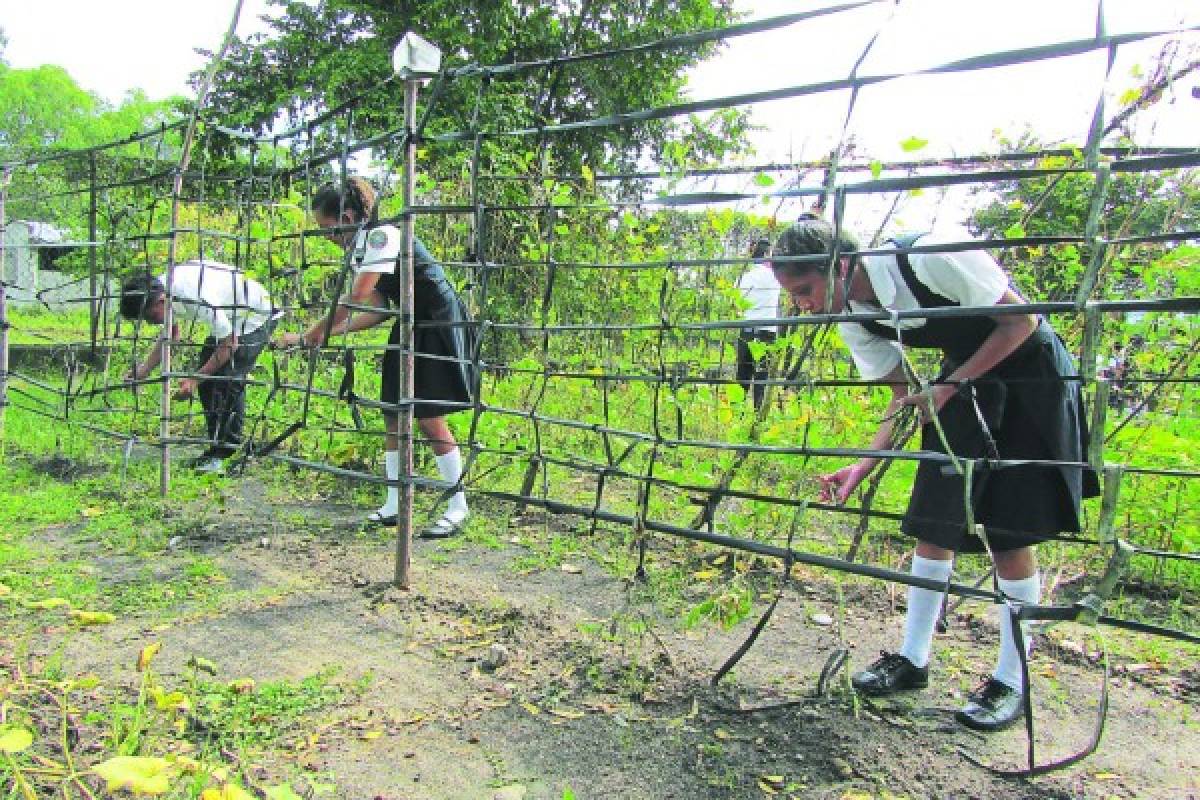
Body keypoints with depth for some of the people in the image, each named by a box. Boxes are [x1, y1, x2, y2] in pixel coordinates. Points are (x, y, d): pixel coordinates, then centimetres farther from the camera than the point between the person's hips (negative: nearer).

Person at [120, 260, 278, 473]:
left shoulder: (197, 299, -38)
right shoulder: (162, 288, -12)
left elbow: (230, 345, -27)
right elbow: (170, 335, 5)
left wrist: (195, 379, -25)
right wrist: (143, 369, -5)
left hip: (256, 314, -9)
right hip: (228, 318, 9)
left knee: (229, 381, -17)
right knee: (207, 378, 4)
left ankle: (225, 453, -7)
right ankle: (217, 447, 13)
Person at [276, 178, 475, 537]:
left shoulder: (381, 235, -19)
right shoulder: (360, 249, 10)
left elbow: (355, 301, -24)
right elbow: (379, 311, 7)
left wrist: (308, 336, -16)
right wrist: (324, 333, 1)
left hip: (439, 326, -9)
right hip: (408, 326, 9)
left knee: (429, 419, -10)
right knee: (393, 414, 7)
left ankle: (458, 508, 2)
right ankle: (394, 504, 17)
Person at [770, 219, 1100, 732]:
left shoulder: (929, 257, -30)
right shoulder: (852, 319, -9)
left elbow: (1022, 320, -20)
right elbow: (904, 397, -3)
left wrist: (948, 388, -24)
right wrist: (863, 466, -17)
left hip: (1029, 370, -6)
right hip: (963, 382, 6)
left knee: (1010, 531, -5)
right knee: (933, 519, 4)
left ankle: (1011, 679, 11)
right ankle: (913, 658, 17)